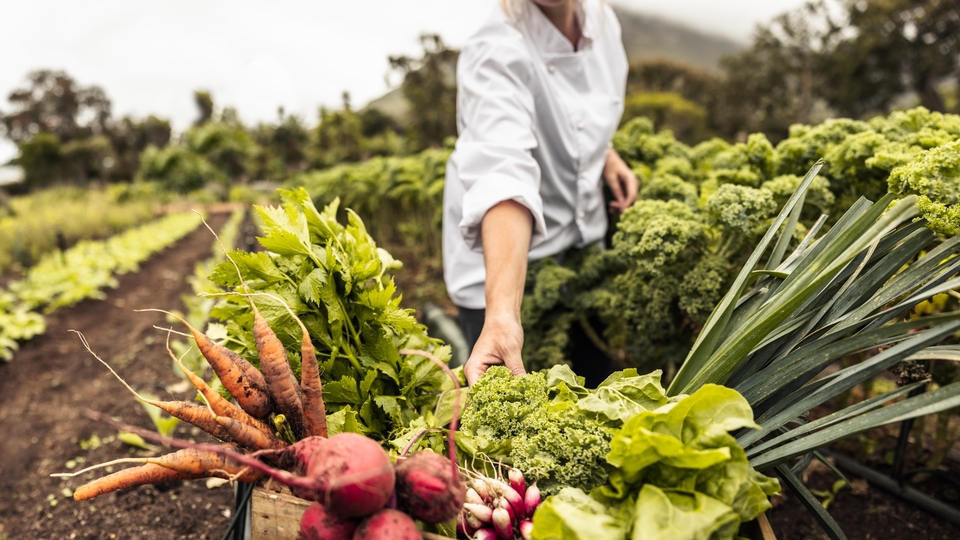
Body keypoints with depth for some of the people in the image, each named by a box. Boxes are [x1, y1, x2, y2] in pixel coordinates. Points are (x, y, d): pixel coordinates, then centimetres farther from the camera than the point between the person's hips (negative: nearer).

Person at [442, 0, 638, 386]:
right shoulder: (496, 54, -26)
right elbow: (505, 176, -42)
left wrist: (606, 154, -1)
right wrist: (502, 311, -53)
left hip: (584, 239, 7)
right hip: (504, 261, -6)